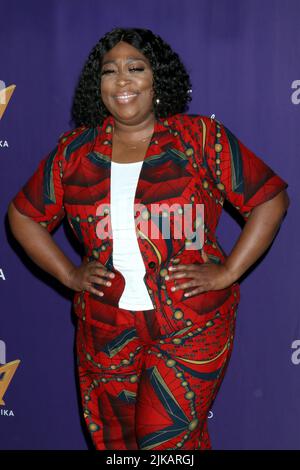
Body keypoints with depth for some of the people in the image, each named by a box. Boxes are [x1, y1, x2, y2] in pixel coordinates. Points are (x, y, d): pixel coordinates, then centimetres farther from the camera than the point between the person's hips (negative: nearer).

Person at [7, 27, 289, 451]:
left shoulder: (201, 138, -5)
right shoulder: (75, 150, 3)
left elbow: (271, 199, -4)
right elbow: (24, 215, 13)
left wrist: (227, 272, -10)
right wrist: (69, 274, 3)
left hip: (193, 323, -3)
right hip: (106, 326, 4)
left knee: (167, 436, -5)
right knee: (115, 439, 15)